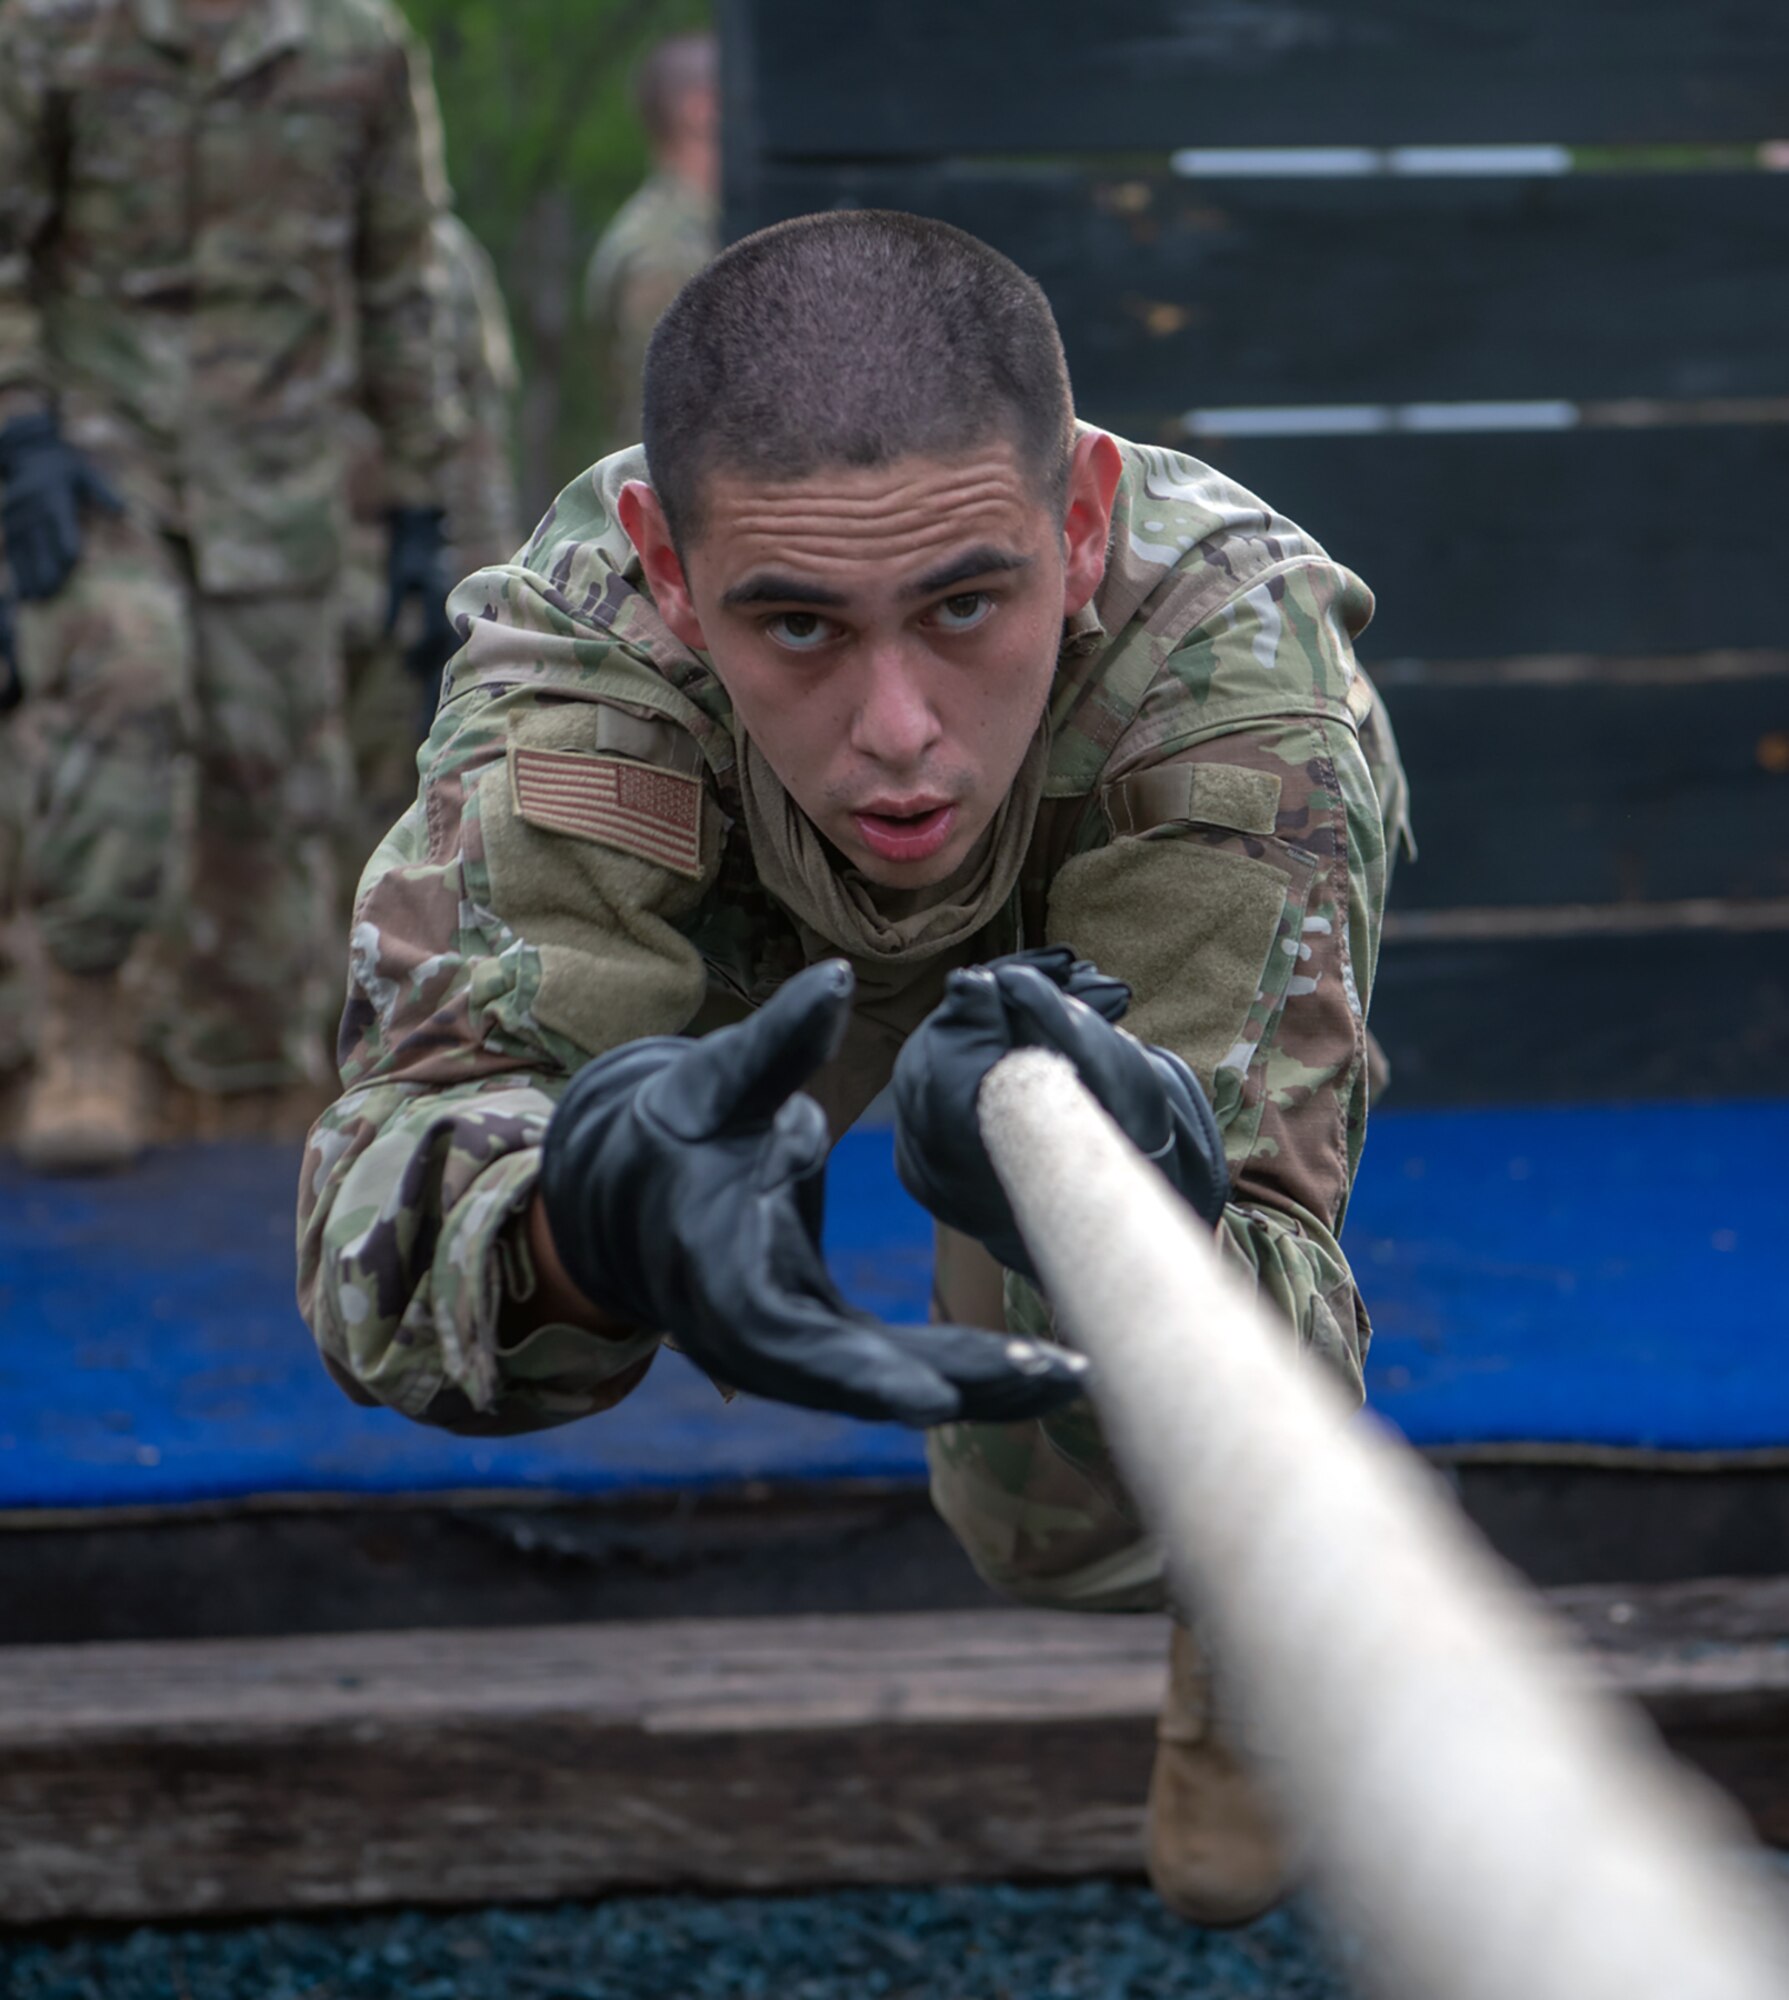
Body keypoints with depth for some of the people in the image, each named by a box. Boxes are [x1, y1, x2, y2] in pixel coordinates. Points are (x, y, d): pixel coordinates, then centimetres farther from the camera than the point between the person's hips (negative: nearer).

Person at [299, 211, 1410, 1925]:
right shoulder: (573, 646, -43)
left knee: (1067, 1519, -11)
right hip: (774, 927, 2)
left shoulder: (1236, 658, -47)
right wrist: (588, 1204, -75)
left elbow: (1260, 1328, -50)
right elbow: (384, 1201, -51)